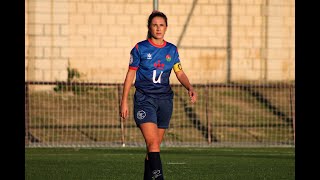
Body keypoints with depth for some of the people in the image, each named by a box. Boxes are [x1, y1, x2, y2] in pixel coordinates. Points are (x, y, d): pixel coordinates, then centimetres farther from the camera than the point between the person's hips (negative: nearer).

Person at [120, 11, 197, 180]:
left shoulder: (172, 50, 8)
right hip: (144, 100, -4)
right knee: (152, 142, -18)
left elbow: (180, 73, 14)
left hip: (165, 100, 4)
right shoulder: (140, 48, -2)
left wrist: (190, 88, -6)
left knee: (155, 144, 8)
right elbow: (130, 75, 3)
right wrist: (124, 101, 0)